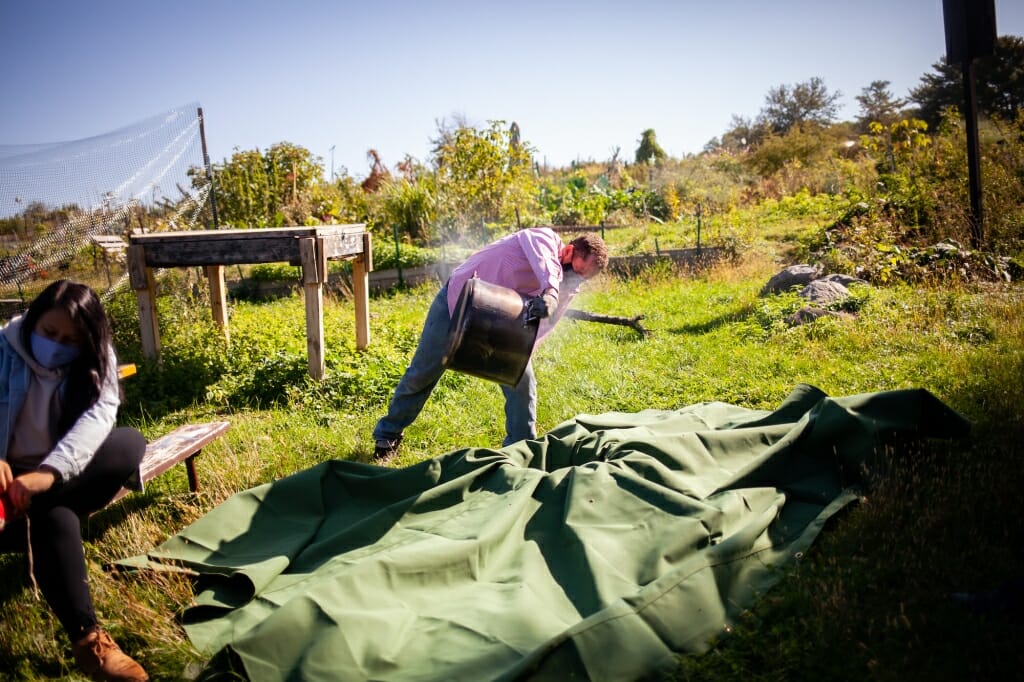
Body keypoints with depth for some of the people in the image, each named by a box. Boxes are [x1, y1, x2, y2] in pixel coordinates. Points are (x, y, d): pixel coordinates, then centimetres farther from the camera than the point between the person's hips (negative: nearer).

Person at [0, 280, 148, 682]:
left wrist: (49, 472, -43)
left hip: (62, 474, 3)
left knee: (129, 443, -26)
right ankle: (86, 638, -30)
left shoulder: (97, 360, -7)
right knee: (55, 516, -34)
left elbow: (99, 415, -25)